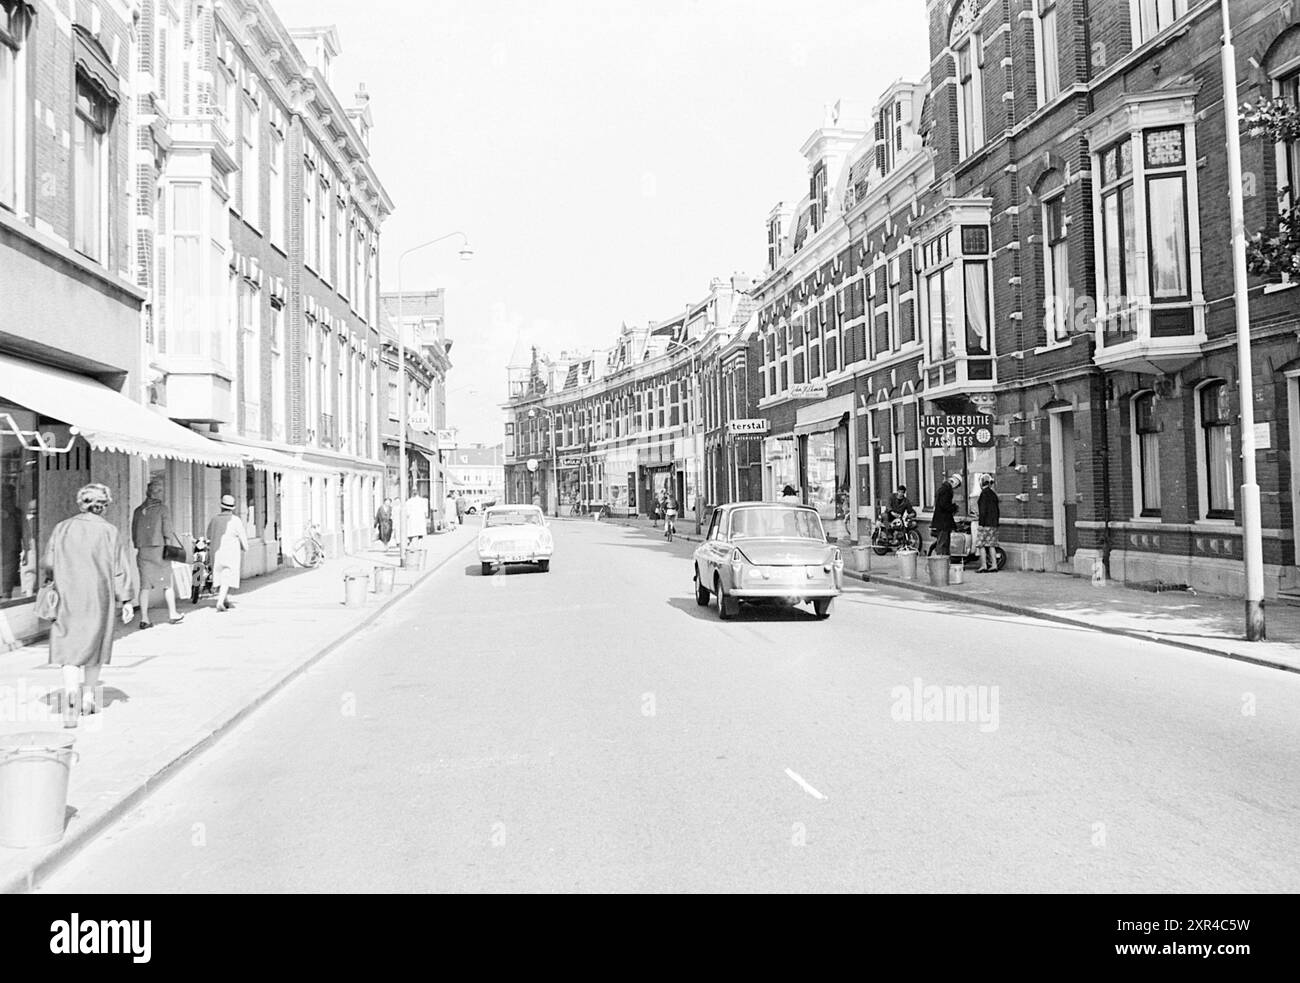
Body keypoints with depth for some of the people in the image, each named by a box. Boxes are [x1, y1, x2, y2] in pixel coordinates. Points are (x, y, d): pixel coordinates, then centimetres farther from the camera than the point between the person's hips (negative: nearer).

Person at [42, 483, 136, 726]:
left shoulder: (61, 529, 0)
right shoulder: (110, 532, -5)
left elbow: (48, 563, 3)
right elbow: (121, 569, -6)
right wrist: (126, 601, -3)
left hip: (67, 597, 0)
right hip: (99, 597, 0)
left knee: (69, 648, -2)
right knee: (94, 644, 16)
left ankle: (71, 692, -27)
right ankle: (88, 697, 26)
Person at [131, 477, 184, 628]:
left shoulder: (138, 511, 9)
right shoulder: (162, 509, -5)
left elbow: (134, 534, 12)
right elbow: (167, 532, -9)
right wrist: (169, 549, -1)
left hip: (143, 551, 4)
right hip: (159, 549, -4)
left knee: (145, 585, 4)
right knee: (168, 583, 8)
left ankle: (144, 619, 2)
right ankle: (172, 615, 16)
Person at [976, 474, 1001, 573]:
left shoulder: (984, 493, -11)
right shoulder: (993, 494, 15)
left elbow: (983, 510, -17)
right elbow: (998, 510, 18)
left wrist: (981, 523, -16)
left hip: (986, 523, -8)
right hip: (994, 524, 8)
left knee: (981, 544, -5)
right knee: (991, 545, 10)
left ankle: (983, 566, -9)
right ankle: (994, 565, 7)